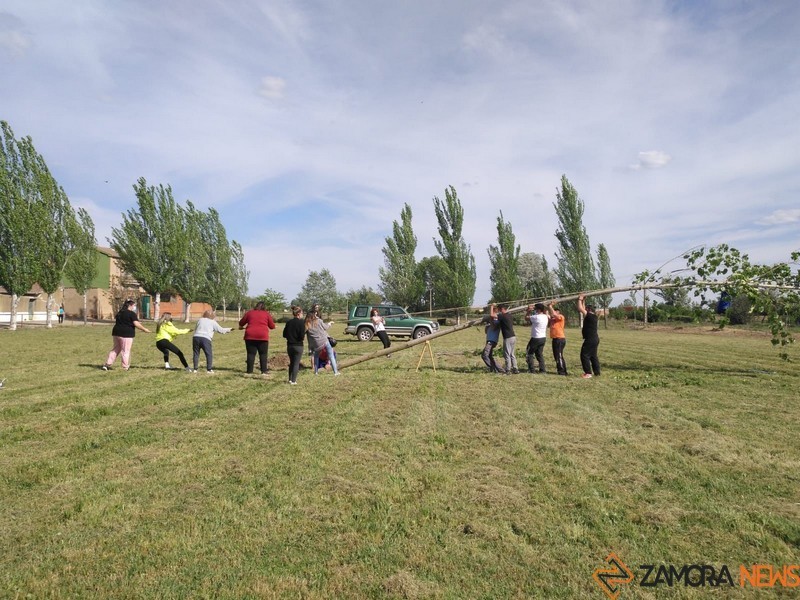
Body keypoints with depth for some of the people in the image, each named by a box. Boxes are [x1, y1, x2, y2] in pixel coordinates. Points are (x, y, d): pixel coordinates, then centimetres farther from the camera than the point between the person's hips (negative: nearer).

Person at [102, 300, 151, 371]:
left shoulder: (120, 313, 15)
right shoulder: (132, 314, -10)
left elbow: (115, 321, 22)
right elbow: (136, 324, -17)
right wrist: (144, 329, -8)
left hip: (116, 333, 7)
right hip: (126, 334, -7)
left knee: (116, 349, 17)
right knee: (126, 351, 1)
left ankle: (107, 364, 16)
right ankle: (125, 367, 6)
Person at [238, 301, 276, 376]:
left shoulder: (249, 313, 10)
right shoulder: (267, 314, 5)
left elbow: (241, 323, 18)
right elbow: (272, 326, 8)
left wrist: (241, 327, 40)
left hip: (250, 336, 2)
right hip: (262, 336, -2)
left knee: (251, 353, 4)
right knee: (263, 354, 4)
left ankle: (250, 371, 5)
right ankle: (264, 371, 1)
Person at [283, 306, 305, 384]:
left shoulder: (288, 322, 3)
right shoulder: (301, 322, -13)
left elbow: (284, 334, 4)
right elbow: (302, 336, -18)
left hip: (289, 345, 5)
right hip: (298, 346, -5)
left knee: (291, 362, 19)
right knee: (296, 363, 2)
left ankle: (290, 379, 23)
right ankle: (293, 381, 0)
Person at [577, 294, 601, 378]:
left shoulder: (590, 316, -15)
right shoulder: (593, 316, 12)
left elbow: (580, 309, -16)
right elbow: (582, 309, 26)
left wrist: (580, 300, -5)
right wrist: (583, 301, 27)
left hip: (590, 340, -10)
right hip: (594, 339, 10)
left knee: (584, 355, -9)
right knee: (593, 356, 15)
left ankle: (588, 373, -12)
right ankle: (597, 372, 19)